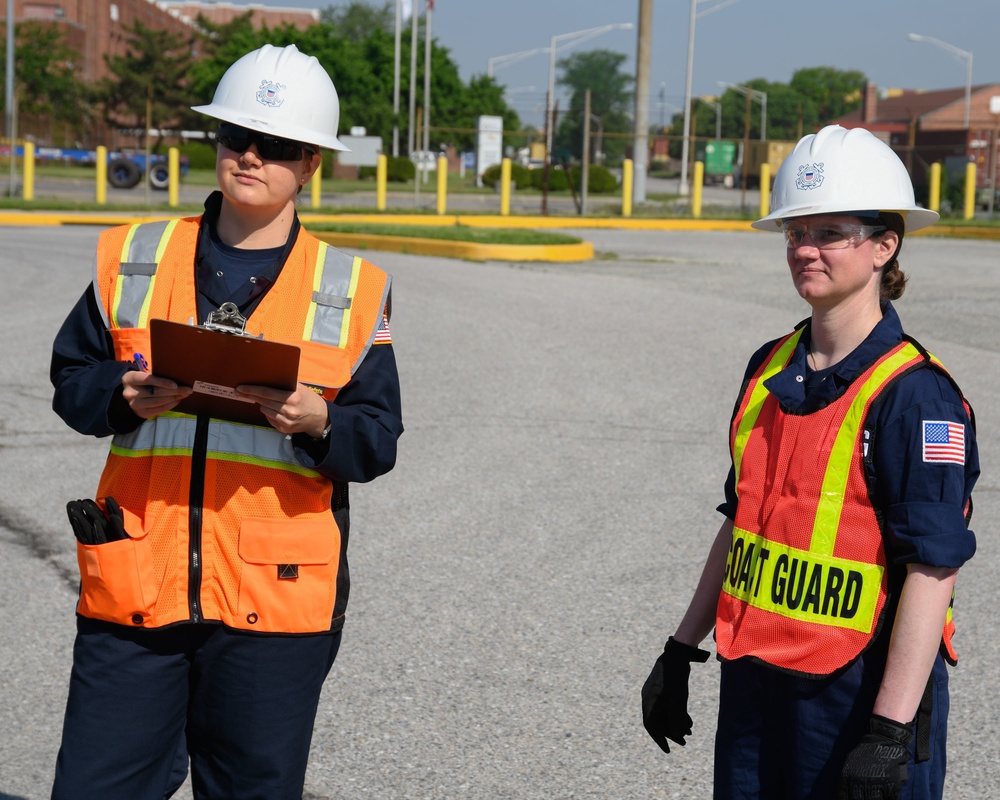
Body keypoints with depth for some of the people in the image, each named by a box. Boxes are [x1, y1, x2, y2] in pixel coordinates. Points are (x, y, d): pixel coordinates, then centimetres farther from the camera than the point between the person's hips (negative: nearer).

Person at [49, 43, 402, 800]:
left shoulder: (352, 291, 5)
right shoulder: (132, 259, 9)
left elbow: (379, 439, 2)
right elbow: (71, 379, 11)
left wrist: (319, 423, -19)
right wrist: (123, 397, -11)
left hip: (276, 595, -1)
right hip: (135, 590, 1)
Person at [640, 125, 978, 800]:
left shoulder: (915, 395, -14)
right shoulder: (770, 370, 7)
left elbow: (932, 568, -17)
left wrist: (890, 732, -21)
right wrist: (682, 650, 16)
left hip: (858, 690, -6)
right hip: (755, 681, 6)